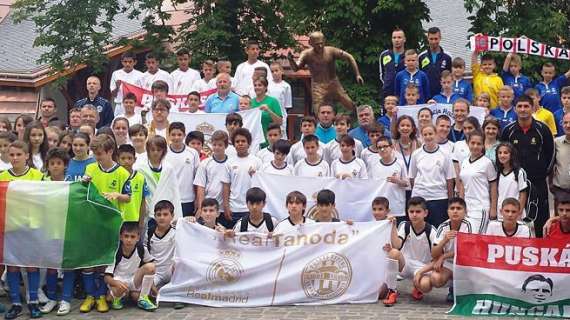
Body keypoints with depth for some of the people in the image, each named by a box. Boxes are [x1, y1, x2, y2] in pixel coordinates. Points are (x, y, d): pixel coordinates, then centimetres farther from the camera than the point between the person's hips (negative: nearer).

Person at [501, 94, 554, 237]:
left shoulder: (542, 129, -3)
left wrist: (545, 172, 4)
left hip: (538, 182, -1)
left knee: (541, 218, 1)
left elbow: (550, 153, 5)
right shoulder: (508, 130, 0)